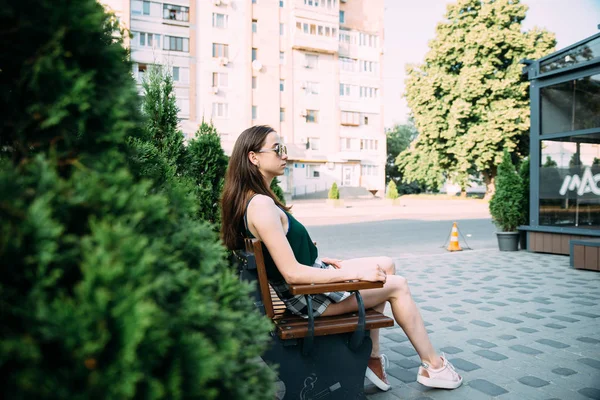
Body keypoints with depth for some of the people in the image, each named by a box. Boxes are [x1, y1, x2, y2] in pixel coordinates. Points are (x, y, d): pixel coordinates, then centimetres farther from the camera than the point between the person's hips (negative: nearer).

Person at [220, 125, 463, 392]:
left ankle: (373, 356, 18)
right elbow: (292, 273, -27)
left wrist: (318, 260, 12)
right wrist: (356, 273, -21)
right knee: (397, 285, 3)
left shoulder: (249, 200, 4)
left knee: (386, 266, 16)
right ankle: (433, 366, 22)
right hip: (307, 295, -9)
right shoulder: (262, 205, -26)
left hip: (307, 282, 9)